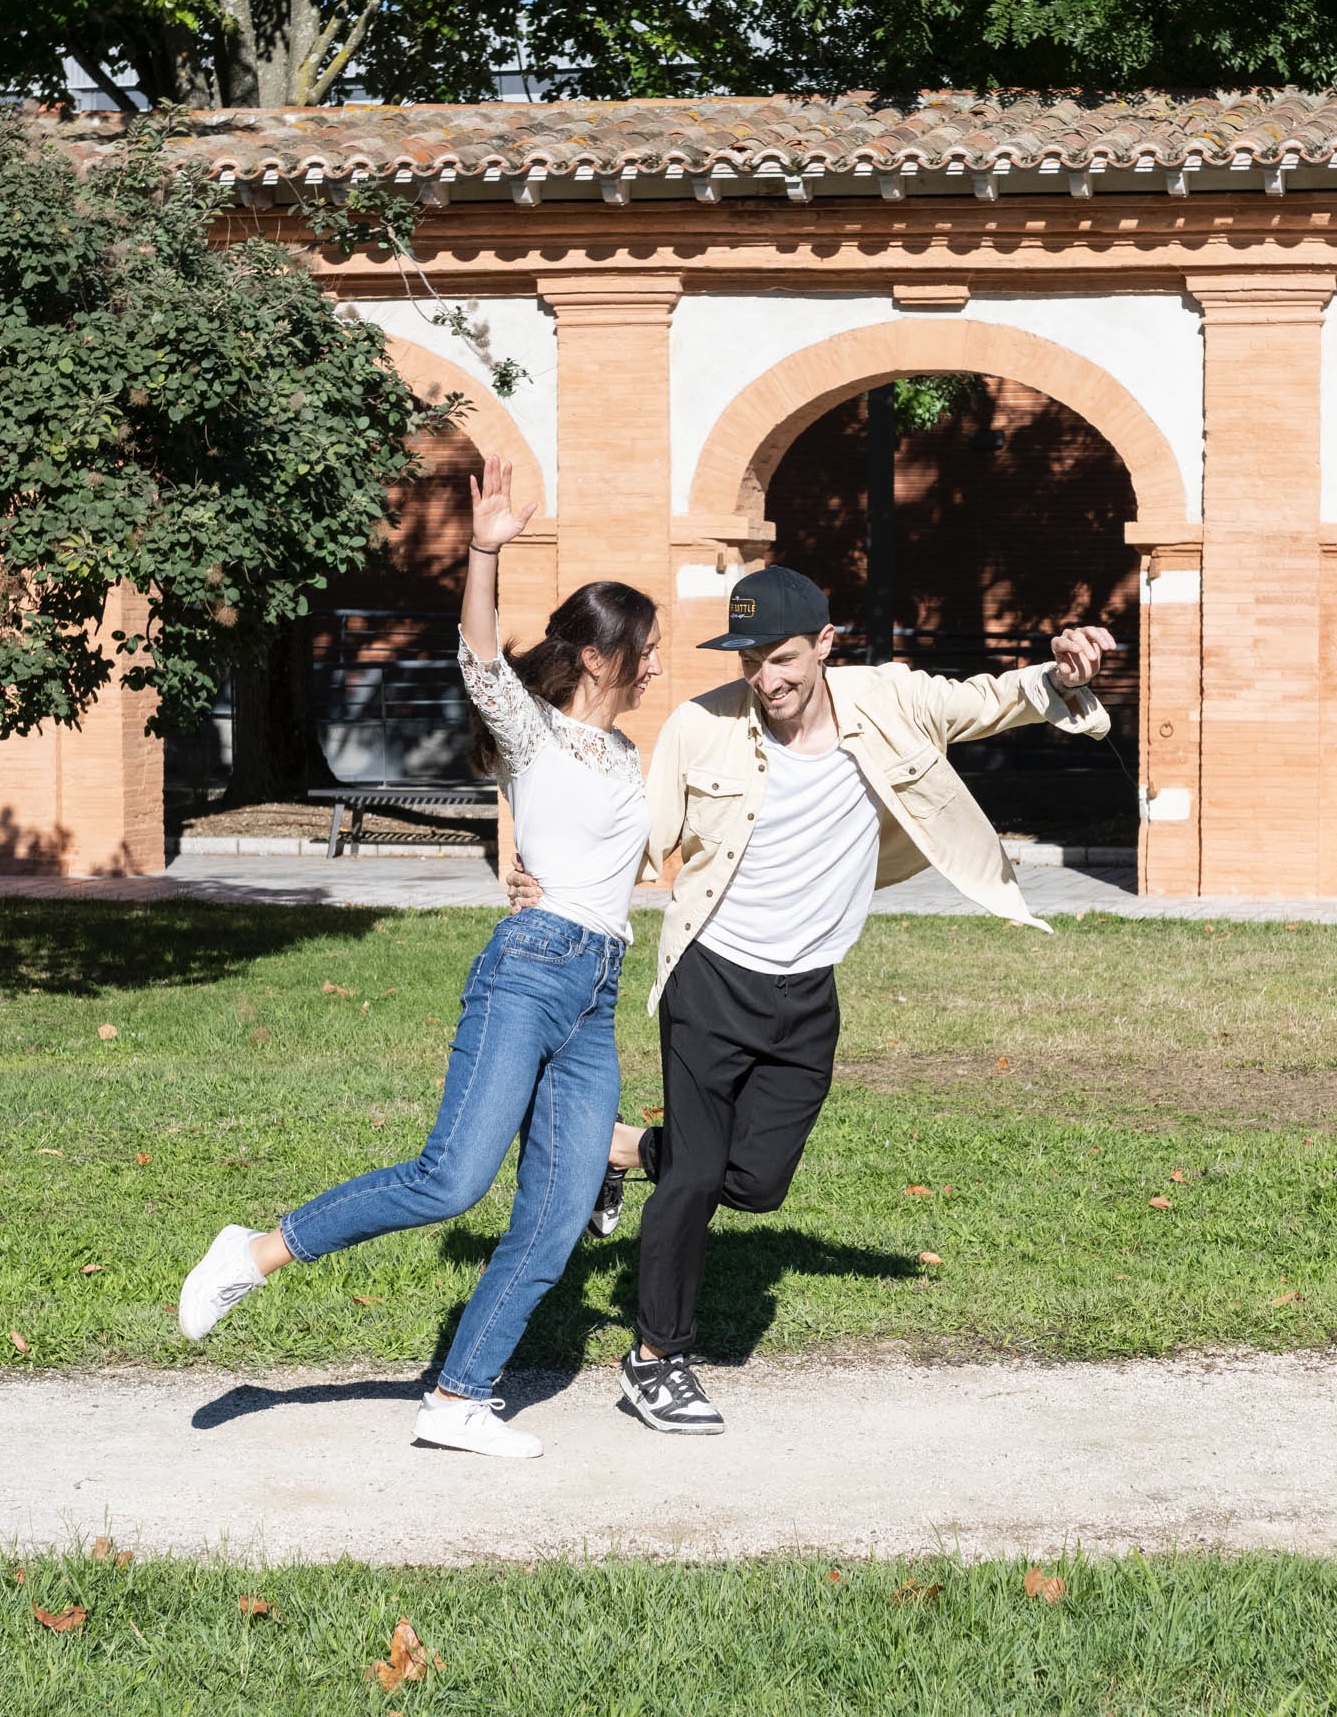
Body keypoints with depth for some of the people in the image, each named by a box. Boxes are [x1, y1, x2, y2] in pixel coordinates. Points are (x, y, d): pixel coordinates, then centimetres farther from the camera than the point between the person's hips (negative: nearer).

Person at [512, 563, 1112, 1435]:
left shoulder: (886, 702, -7)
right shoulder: (702, 727, -11)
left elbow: (988, 703, 3)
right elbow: (643, 844, -3)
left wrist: (1060, 677, -20)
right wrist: (555, 887, -21)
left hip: (808, 997, 3)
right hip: (712, 983, -3)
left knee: (756, 1182, 1)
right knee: (696, 1177, -3)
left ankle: (625, 1149, 32)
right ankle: (657, 1361, 17)